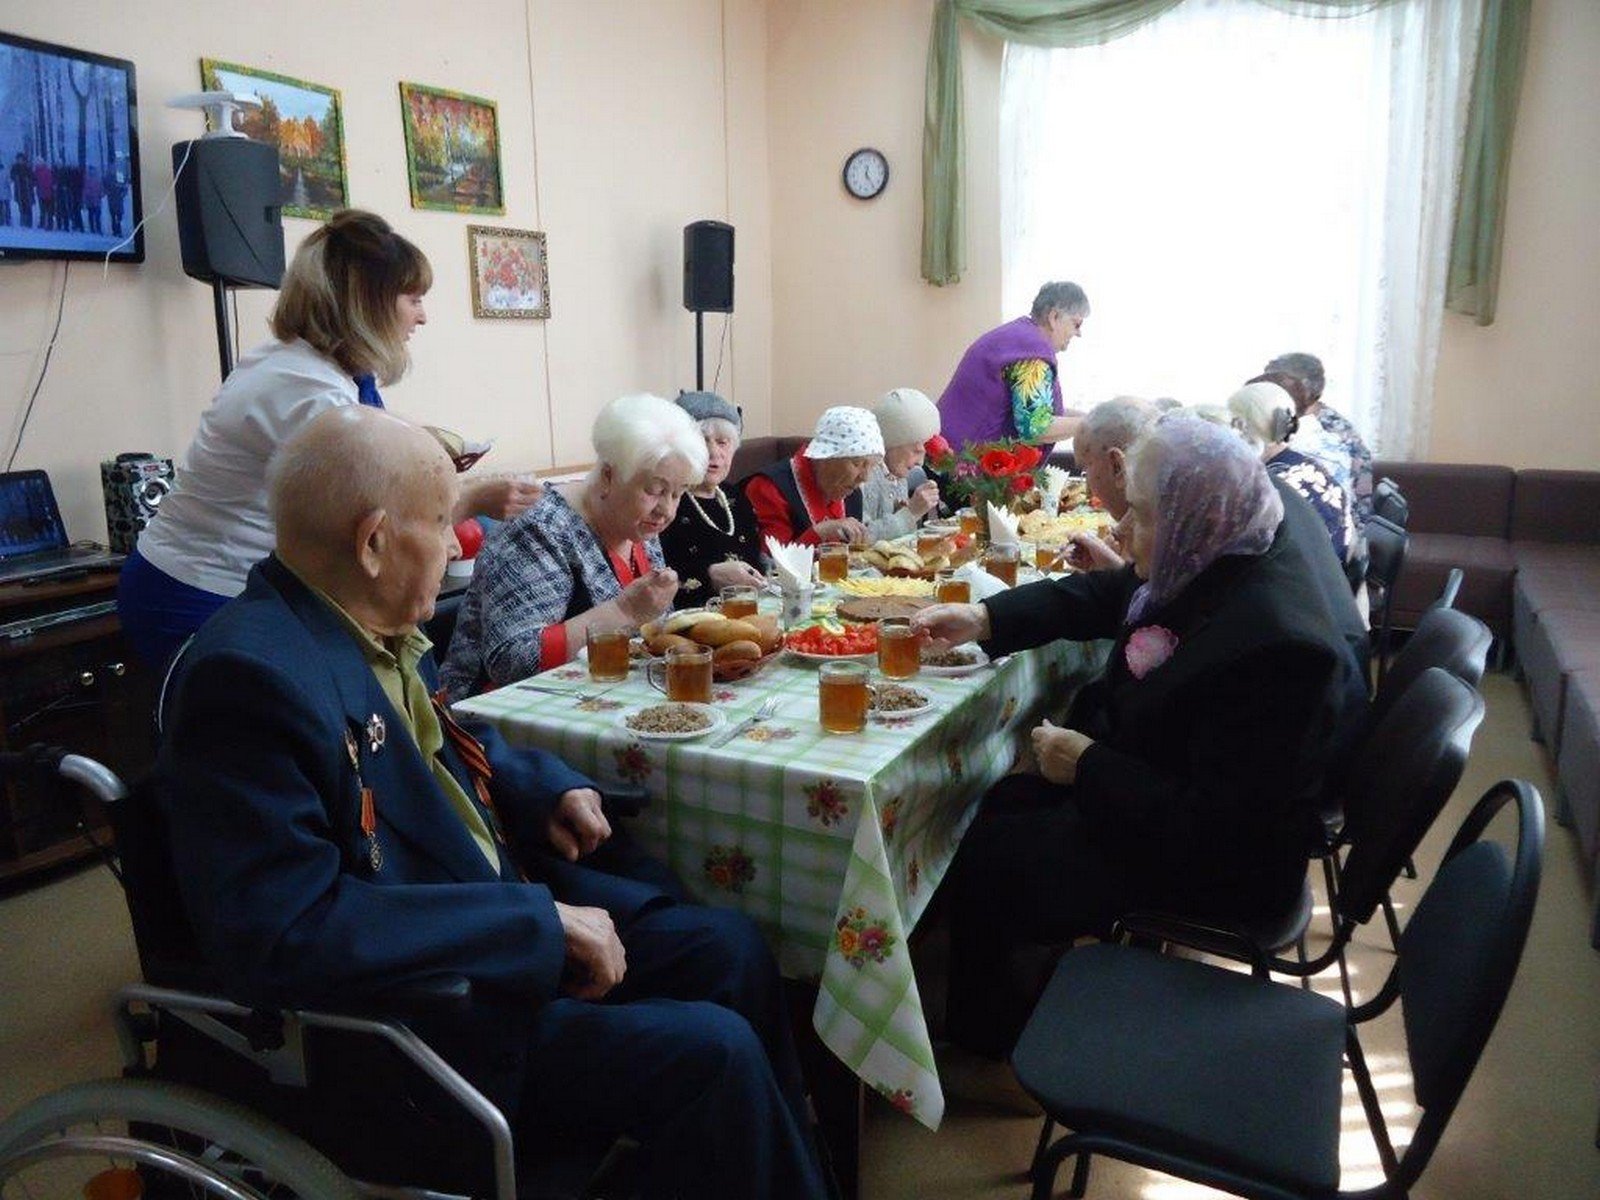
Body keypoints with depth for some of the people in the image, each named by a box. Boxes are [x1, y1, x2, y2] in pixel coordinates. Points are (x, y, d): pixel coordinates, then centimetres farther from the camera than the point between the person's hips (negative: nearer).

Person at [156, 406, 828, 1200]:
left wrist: (547, 786, 3)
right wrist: (540, 922, -28)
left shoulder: (370, 629, 3)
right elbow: (284, 935, -32)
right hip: (406, 1011, -9)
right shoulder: (253, 675, -25)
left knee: (729, 948, 9)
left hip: (498, 912, 9)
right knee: (710, 1053, -18)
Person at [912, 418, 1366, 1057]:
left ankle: (983, 1027, 28)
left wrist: (1087, 765, -22)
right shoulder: (1220, 563, -9)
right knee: (1002, 802, 15)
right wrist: (983, 618, -1)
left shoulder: (1270, 646, -36)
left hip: (1209, 864, -9)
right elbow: (1105, 597, 9)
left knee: (983, 859, -2)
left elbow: (1207, 830, -32)